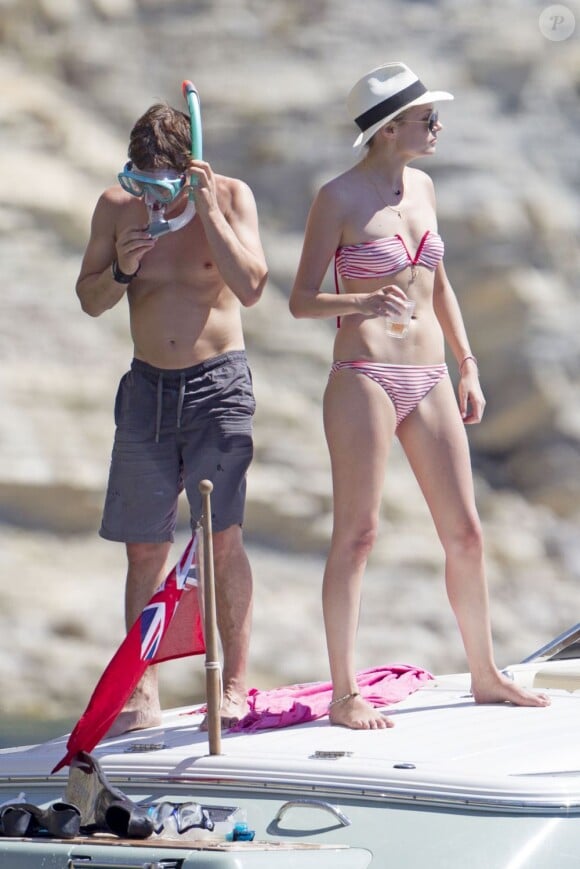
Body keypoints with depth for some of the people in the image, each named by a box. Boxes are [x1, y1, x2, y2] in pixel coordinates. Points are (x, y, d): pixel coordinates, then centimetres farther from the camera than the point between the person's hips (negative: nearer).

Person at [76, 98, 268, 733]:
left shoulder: (231, 197, -5)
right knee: (144, 546, 3)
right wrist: (122, 267, -12)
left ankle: (234, 685, -1)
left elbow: (250, 288, -16)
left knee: (222, 537, -8)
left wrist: (207, 211, -20)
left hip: (218, 386, -3)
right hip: (148, 388, 3)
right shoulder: (116, 206, 2)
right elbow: (90, 300, 8)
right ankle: (143, 694, 8)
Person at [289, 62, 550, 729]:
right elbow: (300, 299, -5)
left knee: (465, 533, 8)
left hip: (429, 380, 6)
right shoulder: (339, 198, -6)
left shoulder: (421, 187, 13)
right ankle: (344, 694, -2)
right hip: (365, 376, -6)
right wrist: (361, 303, -23)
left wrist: (468, 366, 17)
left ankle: (485, 675, 20)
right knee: (356, 536, -5)